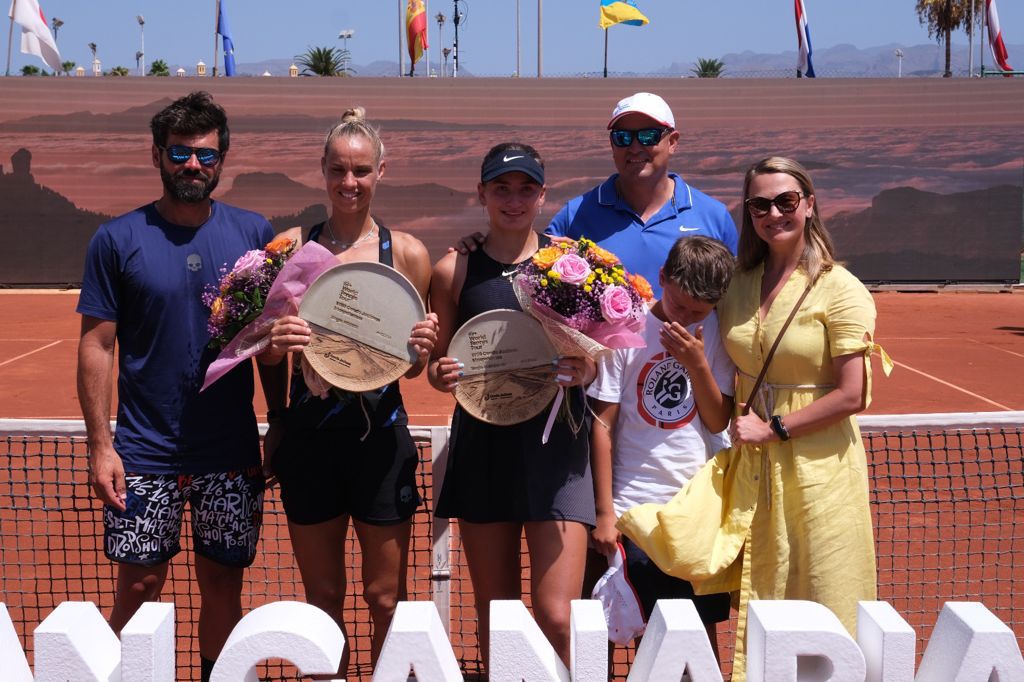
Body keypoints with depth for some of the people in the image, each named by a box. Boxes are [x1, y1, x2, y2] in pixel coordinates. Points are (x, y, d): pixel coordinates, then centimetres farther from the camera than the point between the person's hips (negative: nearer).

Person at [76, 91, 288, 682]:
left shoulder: (255, 233, 3)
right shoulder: (117, 240, -2)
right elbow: (97, 346, -2)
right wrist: (101, 445, -7)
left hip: (234, 454, 2)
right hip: (145, 454, -1)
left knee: (224, 583, 10)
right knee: (139, 586, 4)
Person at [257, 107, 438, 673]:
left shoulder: (407, 253, 0)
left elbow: (413, 367, 6)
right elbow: (267, 356, 6)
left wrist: (422, 348, -16)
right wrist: (276, 342, -16)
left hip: (379, 435, -1)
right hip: (309, 435, 1)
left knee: (386, 599, 7)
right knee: (321, 596, 13)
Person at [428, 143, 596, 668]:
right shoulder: (454, 270, 4)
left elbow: (594, 359, 9)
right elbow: (438, 363, 12)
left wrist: (583, 370, -13)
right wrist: (442, 375, -10)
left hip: (554, 442, -1)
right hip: (483, 443, 2)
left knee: (557, 618, -8)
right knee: (493, 618, 11)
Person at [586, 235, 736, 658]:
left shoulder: (716, 333, 2)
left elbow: (719, 422, 1)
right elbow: (601, 425, -4)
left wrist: (697, 363, -14)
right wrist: (604, 512, -5)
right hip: (634, 507, -2)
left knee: (703, 632, 7)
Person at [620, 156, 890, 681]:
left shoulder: (839, 288, -9)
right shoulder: (737, 285, 5)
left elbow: (852, 396, -13)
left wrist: (773, 429, -13)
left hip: (817, 465, -4)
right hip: (751, 465, 5)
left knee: (822, 617, 3)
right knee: (759, 611, 10)